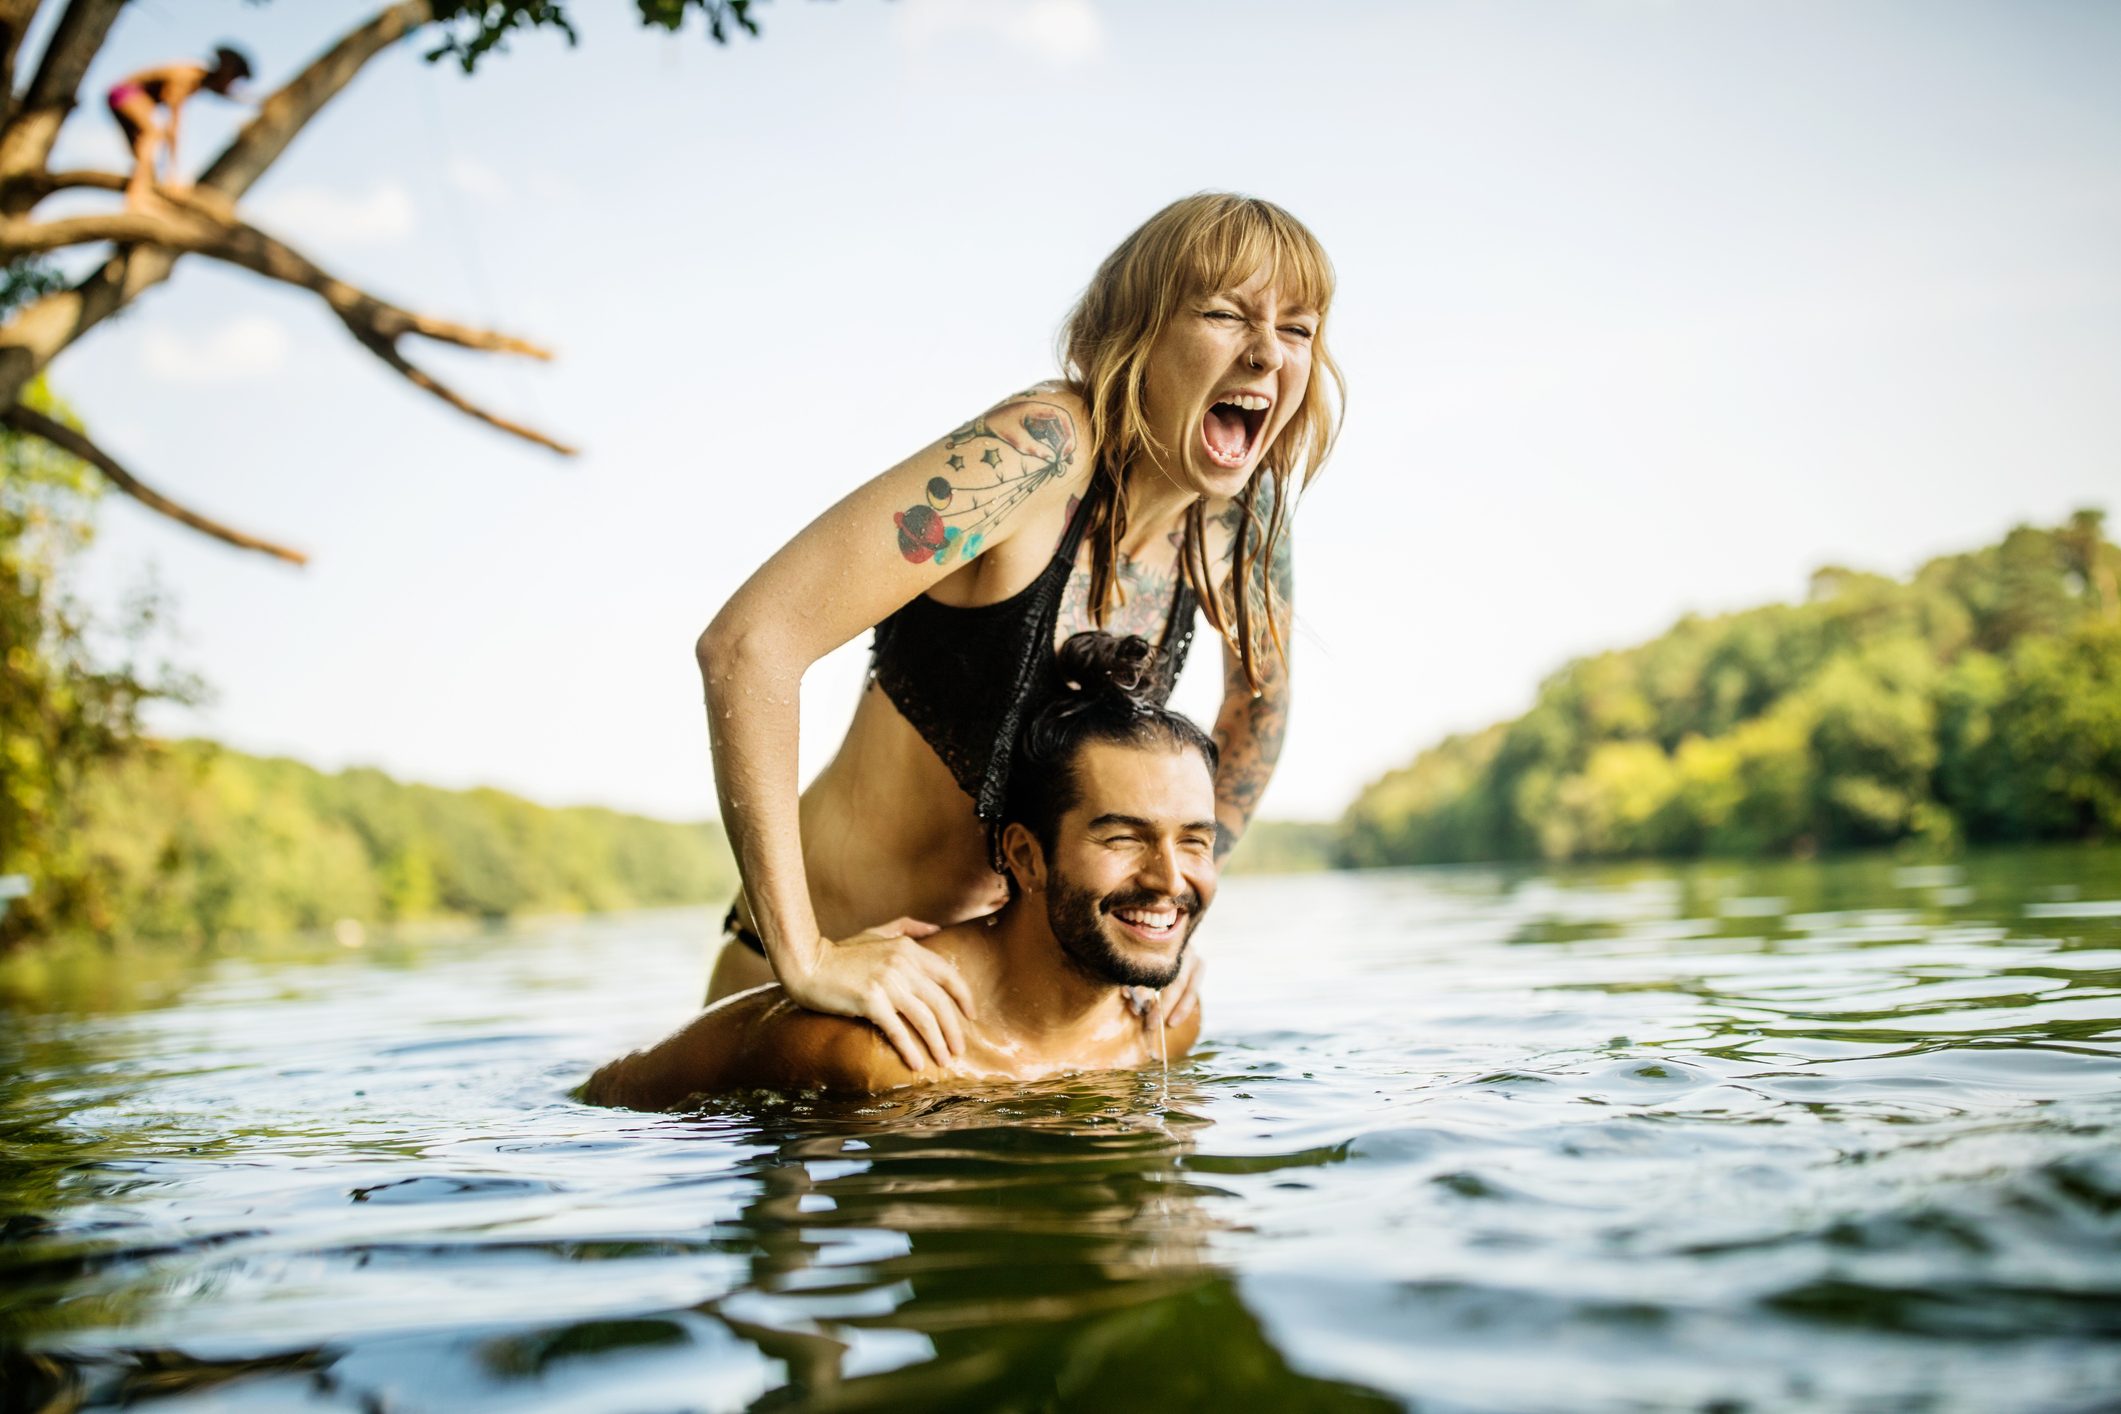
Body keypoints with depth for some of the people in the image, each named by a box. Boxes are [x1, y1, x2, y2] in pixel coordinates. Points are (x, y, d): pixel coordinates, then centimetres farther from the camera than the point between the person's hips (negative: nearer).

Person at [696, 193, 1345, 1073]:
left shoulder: (1239, 521, -5)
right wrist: (804, 958, -31)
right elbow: (749, 643, -33)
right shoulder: (1042, 451, -26)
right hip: (846, 968, -6)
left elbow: (1260, 702, 16)